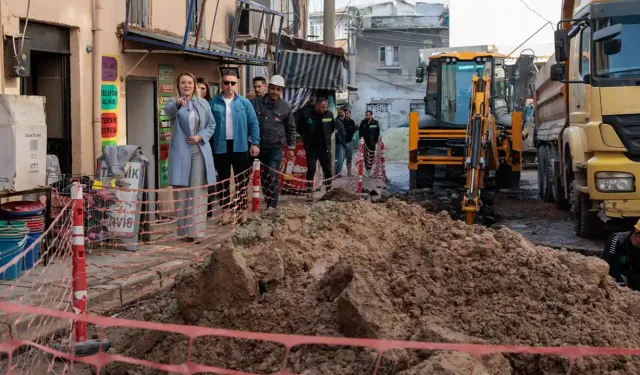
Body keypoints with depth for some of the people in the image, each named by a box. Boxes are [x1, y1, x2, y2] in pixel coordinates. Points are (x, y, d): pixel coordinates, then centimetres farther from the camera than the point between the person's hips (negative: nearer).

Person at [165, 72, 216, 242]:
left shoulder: (203, 103, 10)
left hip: (199, 151, 2)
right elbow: (168, 110, -24)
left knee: (198, 191, -1)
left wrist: (200, 136, -6)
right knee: (181, 191, -1)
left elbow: (211, 124, 14)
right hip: (180, 152, -2)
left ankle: (196, 231, 0)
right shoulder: (174, 103, 0)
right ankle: (183, 230, 5)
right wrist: (177, 103, -48)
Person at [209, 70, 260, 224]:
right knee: (223, 180, 8)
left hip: (240, 146, 0)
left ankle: (242, 209, 16)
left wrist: (255, 143, -3)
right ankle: (225, 210, 15)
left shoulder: (244, 102, 1)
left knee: (242, 179, 7)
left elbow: (253, 124, 3)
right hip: (221, 147, 0)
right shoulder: (213, 103, -1)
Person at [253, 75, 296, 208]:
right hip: (259, 146, 2)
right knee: (263, 177, 10)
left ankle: (272, 206, -5)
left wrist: (291, 148, 7)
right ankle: (266, 203, 23)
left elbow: (291, 128, 8)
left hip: (275, 147, -2)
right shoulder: (257, 103, -1)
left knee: (272, 177, -11)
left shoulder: (285, 107, 0)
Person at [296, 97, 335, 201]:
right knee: (311, 171, -3)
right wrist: (306, 138, 3)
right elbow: (299, 128, 5)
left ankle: (329, 191, 22)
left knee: (328, 171, 10)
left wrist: (328, 136, 10)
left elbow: (333, 127, 18)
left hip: (325, 148, 3)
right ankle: (309, 192, 2)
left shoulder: (329, 114, -2)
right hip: (311, 148, -3)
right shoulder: (306, 114, -10)